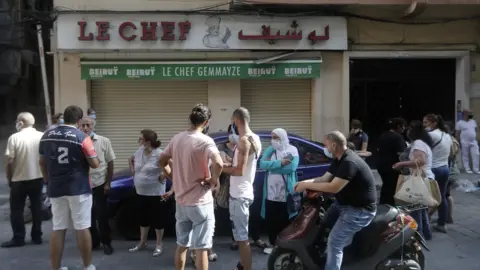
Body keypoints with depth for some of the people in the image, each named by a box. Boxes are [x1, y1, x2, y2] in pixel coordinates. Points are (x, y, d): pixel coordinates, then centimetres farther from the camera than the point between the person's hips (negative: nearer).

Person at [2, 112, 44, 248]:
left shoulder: (15, 138, -11)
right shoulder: (42, 136, -2)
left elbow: (9, 161, -11)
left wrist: (9, 178, 3)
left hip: (19, 179, -3)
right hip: (38, 177, 4)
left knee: (16, 209, 8)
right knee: (36, 207, 11)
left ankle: (18, 238, 10)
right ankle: (37, 236, 16)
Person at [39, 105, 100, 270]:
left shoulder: (47, 136, 5)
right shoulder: (82, 138, -12)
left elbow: (42, 163, 13)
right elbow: (95, 164, -9)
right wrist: (95, 157, 13)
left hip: (56, 189, 4)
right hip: (79, 189, -4)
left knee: (58, 229, 10)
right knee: (82, 228, 3)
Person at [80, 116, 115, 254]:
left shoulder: (104, 141, -5)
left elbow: (110, 163, -2)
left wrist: (108, 183, -5)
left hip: (100, 183, -2)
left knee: (101, 215, 3)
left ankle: (106, 242, 16)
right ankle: (93, 241, 27)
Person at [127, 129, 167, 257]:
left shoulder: (159, 154, -20)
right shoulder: (139, 151, 2)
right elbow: (132, 159, 23)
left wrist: (163, 176, -17)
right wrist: (133, 171, 12)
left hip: (155, 193, -7)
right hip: (141, 192, 7)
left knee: (157, 218, 5)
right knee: (143, 218, 18)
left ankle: (159, 245, 19)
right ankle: (142, 242, 32)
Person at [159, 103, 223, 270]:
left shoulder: (177, 138, 4)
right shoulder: (205, 141, -17)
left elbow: (162, 162, 13)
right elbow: (218, 163, -33)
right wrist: (213, 180, -16)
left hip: (181, 201, 7)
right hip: (200, 202, -6)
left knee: (181, 245, 18)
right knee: (201, 248, 2)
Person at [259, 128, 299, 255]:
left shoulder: (292, 150, -2)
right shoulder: (269, 150, 8)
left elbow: (292, 167, -19)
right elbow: (262, 164, -8)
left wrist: (271, 165, -13)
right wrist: (279, 163, -20)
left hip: (286, 193, -3)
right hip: (271, 192, 3)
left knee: (285, 221, 7)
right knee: (271, 220, 9)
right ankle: (273, 245, 24)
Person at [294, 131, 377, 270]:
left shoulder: (349, 163, -27)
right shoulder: (339, 160, 7)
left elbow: (333, 187, -31)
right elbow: (324, 178, 8)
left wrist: (307, 185, -24)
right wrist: (305, 182, -9)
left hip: (360, 210, -11)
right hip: (345, 203, 11)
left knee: (334, 243, -14)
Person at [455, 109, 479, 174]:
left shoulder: (473, 121, 10)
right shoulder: (460, 123, -4)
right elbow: (457, 133, -5)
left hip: (473, 142, 4)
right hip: (465, 142, -4)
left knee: (476, 155, 0)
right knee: (465, 156, 3)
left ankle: (476, 169, 6)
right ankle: (467, 169, 13)